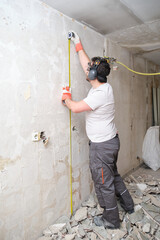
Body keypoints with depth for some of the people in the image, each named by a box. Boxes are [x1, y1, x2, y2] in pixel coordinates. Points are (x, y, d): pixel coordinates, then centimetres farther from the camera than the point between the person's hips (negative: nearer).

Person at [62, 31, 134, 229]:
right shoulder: (102, 86, 3)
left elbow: (75, 107, -22)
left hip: (102, 145, -10)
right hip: (110, 141, 10)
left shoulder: (100, 93, -25)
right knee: (113, 175, 25)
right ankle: (128, 205, 44)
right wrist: (78, 45, 20)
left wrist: (66, 98, -1)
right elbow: (86, 65, 14)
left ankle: (111, 220, 27)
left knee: (104, 183, 7)